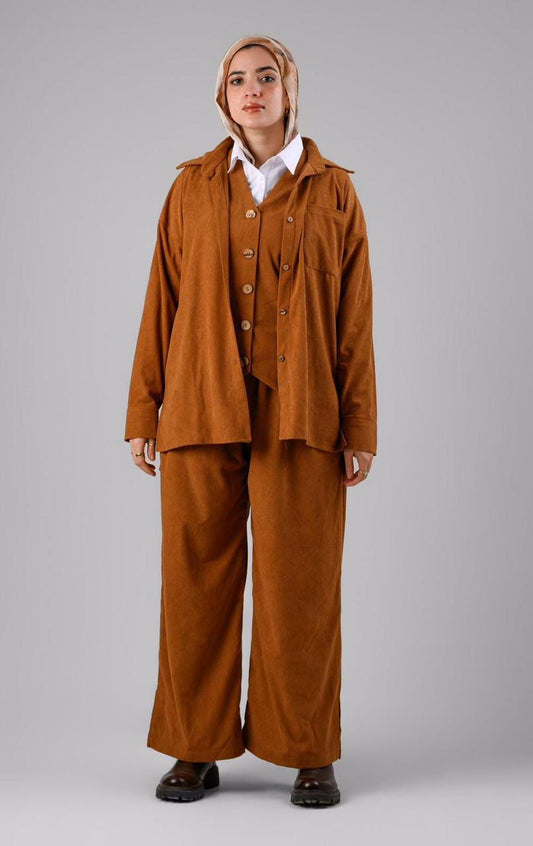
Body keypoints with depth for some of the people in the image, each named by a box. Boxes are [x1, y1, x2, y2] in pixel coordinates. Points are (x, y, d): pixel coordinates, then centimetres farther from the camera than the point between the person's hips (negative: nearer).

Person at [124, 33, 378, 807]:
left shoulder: (333, 191, 7)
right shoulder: (192, 188, 10)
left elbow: (355, 317, 4)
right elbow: (162, 306, 8)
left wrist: (360, 426, -1)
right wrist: (142, 414, 4)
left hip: (300, 418, -1)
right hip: (201, 415, 1)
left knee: (301, 584, 1)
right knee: (197, 580, 4)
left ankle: (309, 753, 16)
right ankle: (196, 750, 18)